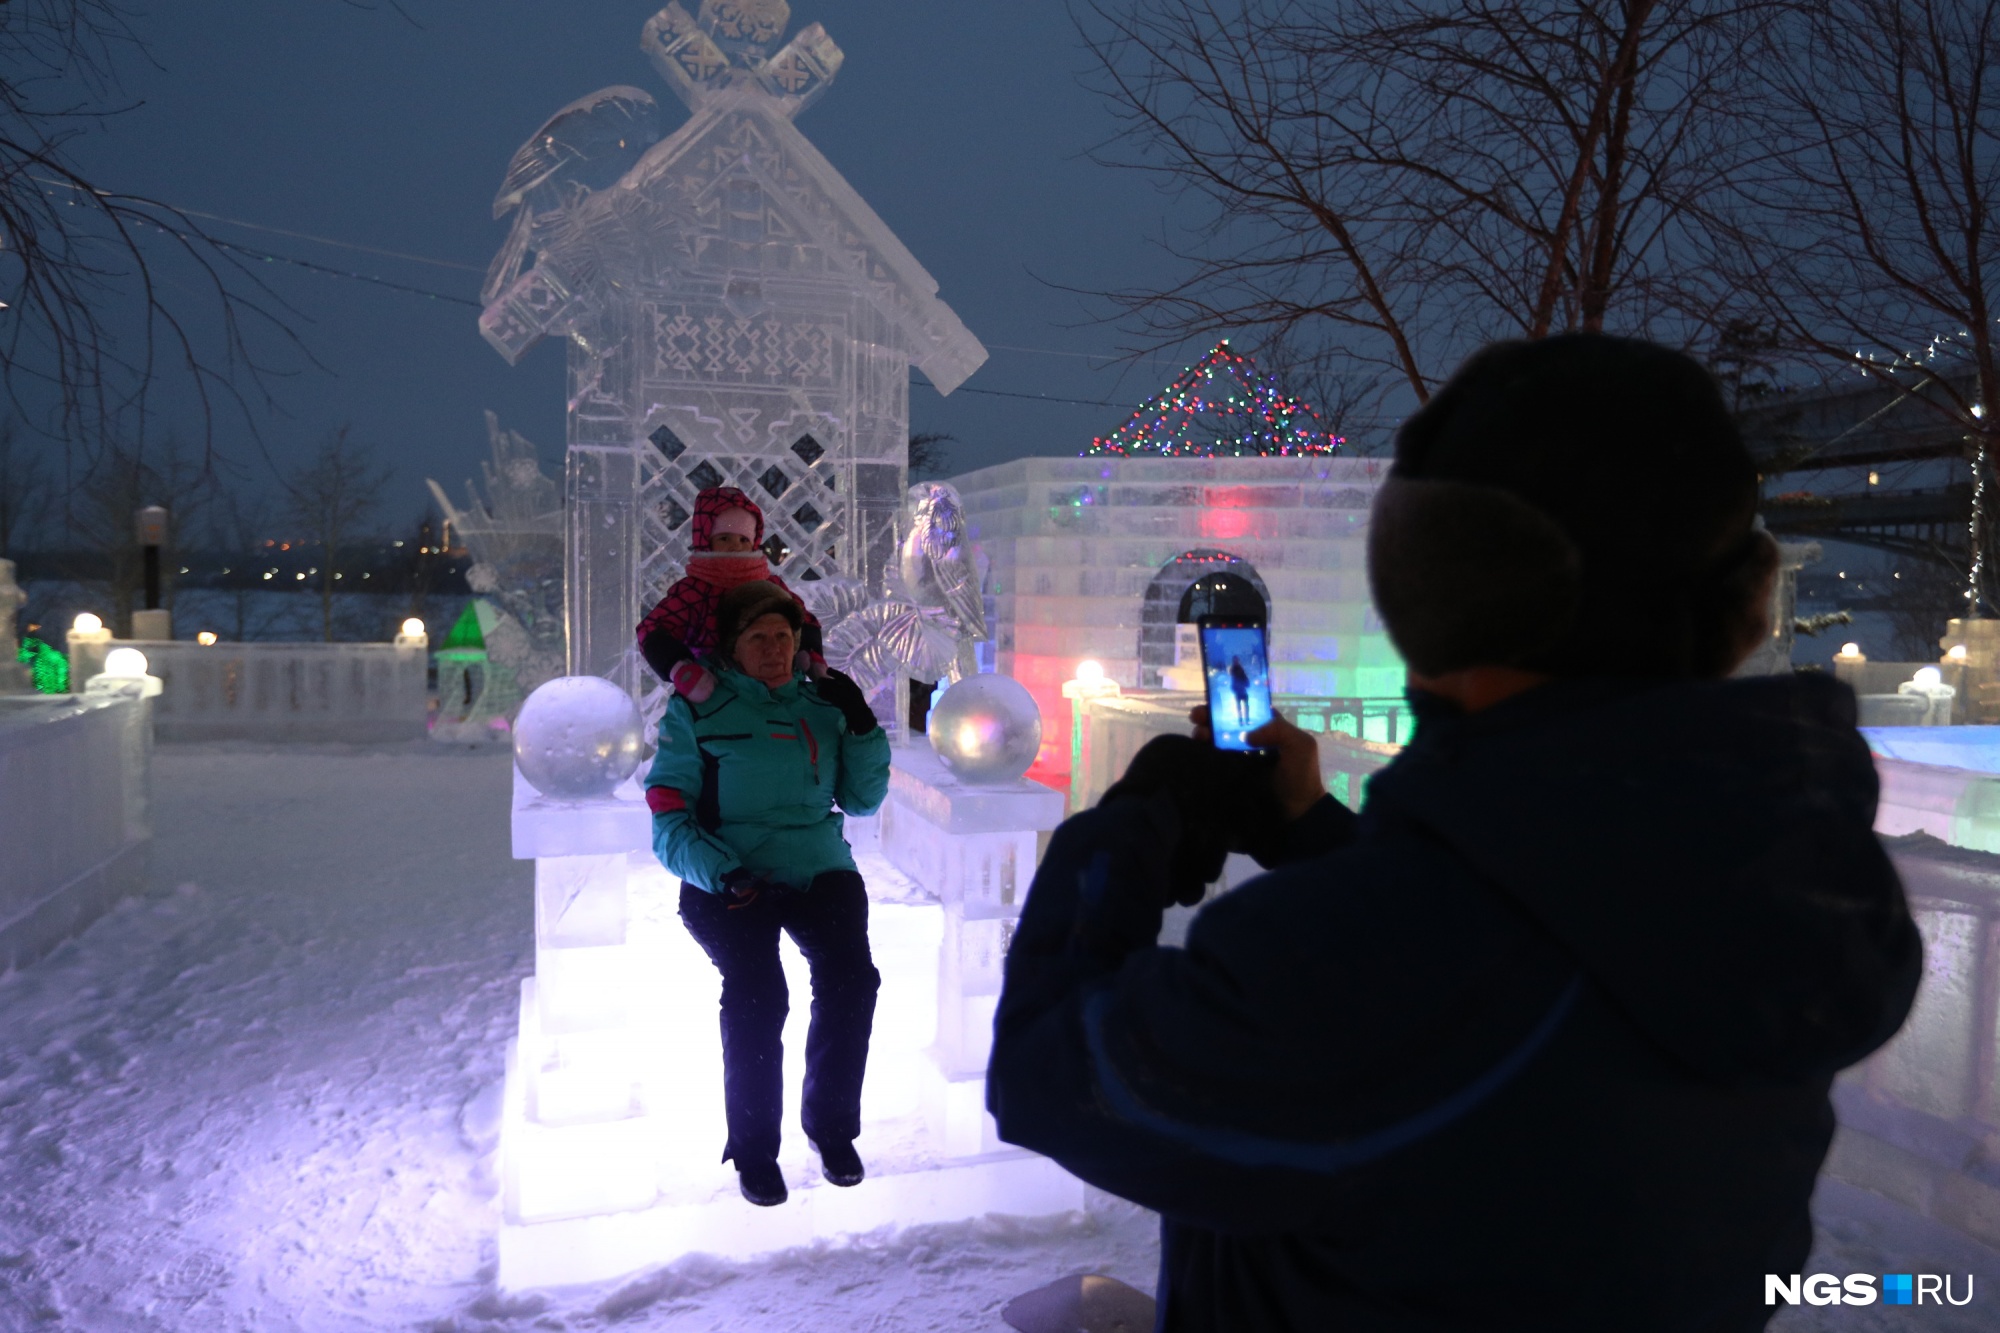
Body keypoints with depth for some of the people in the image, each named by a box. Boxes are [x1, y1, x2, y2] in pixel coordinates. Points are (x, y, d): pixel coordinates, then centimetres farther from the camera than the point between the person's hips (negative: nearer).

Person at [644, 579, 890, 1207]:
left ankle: (832, 1125, 0)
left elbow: (863, 801, 15)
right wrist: (721, 875, -18)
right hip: (729, 879, -2)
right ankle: (753, 1147, -6)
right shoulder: (696, 710, 4)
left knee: (851, 976, -24)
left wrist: (861, 726, 0)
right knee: (755, 991, -27)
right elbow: (669, 820, -1)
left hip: (818, 870, 2)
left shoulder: (822, 704, 13)